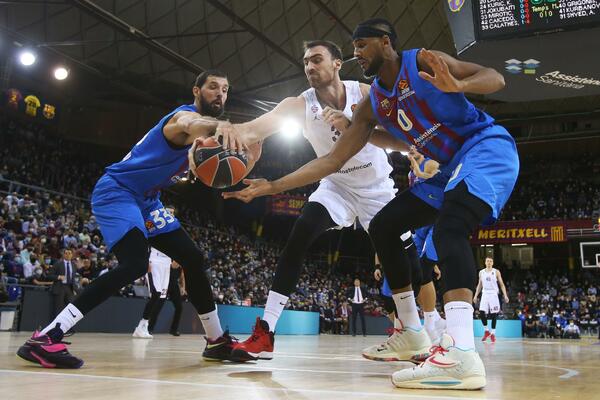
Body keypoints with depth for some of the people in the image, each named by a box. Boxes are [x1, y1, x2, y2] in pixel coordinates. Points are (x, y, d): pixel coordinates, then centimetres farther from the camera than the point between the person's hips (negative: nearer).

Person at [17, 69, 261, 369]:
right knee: (134, 264, -30)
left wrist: (248, 162, -7)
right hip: (116, 191, -10)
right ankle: (44, 339, -28)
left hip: (146, 200, 10)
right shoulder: (185, 115, -17)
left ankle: (217, 341, 18)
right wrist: (222, 127, -70)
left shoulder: (208, 132, 12)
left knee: (193, 259, 7)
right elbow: (194, 126, -45)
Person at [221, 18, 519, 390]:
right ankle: (413, 335, 8)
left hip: (488, 147, -8)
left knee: (449, 224, -35)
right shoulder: (372, 105, 7)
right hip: (451, 165, 8)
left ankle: (461, 353, -49)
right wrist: (272, 186, -3)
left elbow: (495, 78, -15)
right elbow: (333, 160, 3)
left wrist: (456, 86, -38)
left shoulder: (422, 61, -10)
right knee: (382, 228, 3)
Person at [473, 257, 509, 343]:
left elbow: (501, 284, 1)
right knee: (481, 312, -10)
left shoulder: (496, 272, 1)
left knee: (493, 314, -2)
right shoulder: (481, 272, 10)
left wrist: (505, 295, -8)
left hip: (493, 295, -2)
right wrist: (476, 295, 12)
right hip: (485, 294, 2)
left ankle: (493, 334, 7)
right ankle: (487, 331, 6)